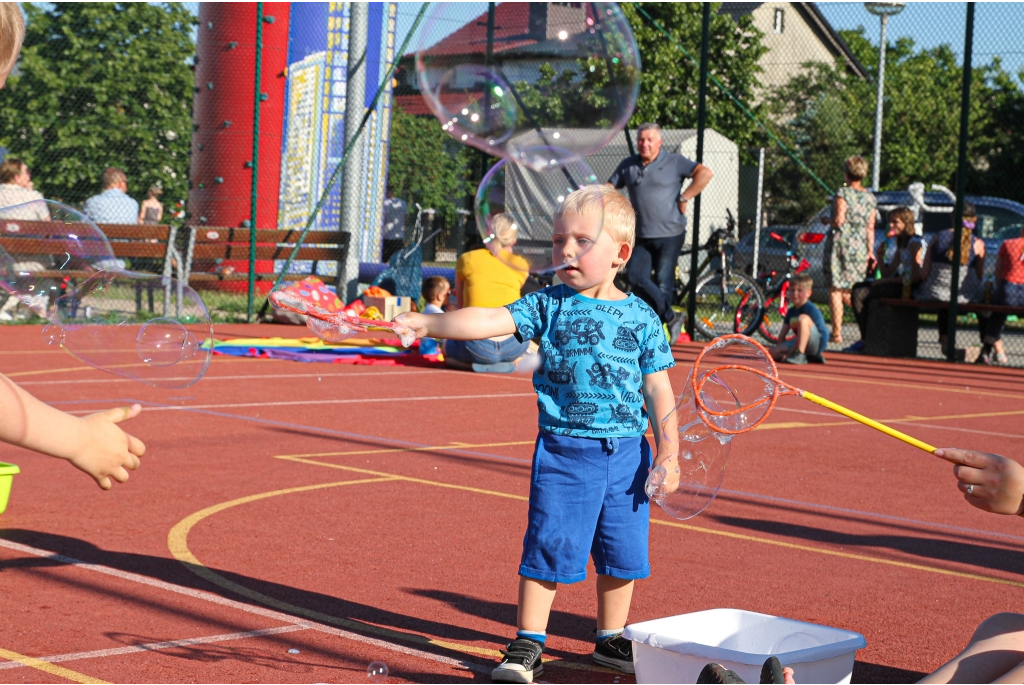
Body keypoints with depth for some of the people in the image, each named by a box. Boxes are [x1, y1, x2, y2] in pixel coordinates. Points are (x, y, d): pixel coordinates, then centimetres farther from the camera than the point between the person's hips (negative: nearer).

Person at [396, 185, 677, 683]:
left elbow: (657, 388, 4)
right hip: (563, 451, -2)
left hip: (626, 454, 2)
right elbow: (492, 319, -11)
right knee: (547, 547, -1)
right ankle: (527, 645, 11)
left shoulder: (642, 317, 2)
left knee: (620, 551, 11)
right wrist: (426, 323, -24)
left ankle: (611, 638, 30)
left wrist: (667, 452, -1)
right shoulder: (548, 306, 0)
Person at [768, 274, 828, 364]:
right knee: (773, 352, -10)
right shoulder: (791, 311, 9)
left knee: (803, 318, -31)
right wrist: (782, 349, -2)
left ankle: (799, 355, -32)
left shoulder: (812, 310, -15)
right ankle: (808, 357, 1)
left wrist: (789, 353, -21)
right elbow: (782, 335, 11)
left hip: (817, 343, -8)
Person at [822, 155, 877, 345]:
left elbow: (838, 221, -17)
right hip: (860, 249, 6)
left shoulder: (843, 193, -8)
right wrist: (870, 251, 15)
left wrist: (826, 220, 3)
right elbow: (870, 228, 11)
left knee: (835, 290, 0)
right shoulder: (870, 197, 11)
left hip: (841, 243, -6)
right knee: (848, 293, 15)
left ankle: (837, 332, -1)